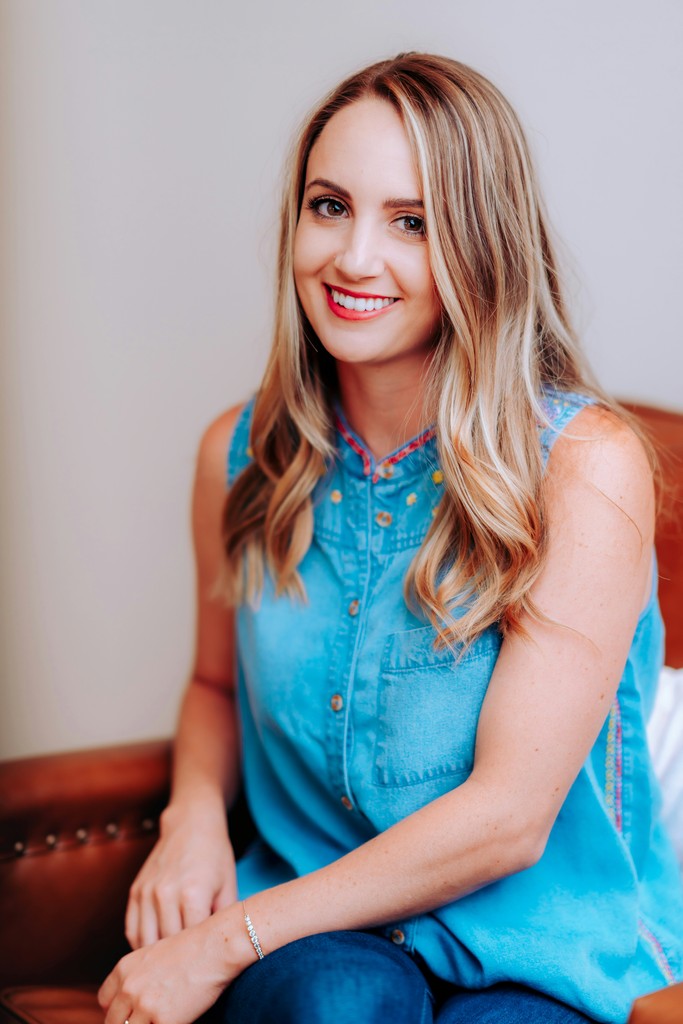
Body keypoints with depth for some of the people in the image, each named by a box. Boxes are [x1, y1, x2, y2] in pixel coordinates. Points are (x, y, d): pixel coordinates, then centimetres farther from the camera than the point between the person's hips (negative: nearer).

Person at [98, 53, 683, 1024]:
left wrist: (224, 943, -14)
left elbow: (508, 816, -16)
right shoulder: (242, 454, 0)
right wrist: (195, 811, -4)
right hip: (308, 929, 2)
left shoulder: (587, 463, -15)